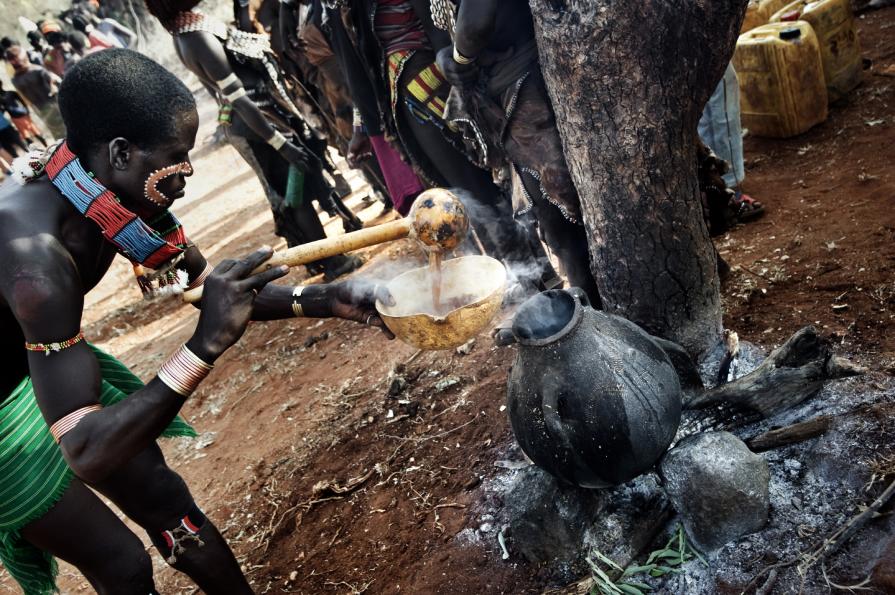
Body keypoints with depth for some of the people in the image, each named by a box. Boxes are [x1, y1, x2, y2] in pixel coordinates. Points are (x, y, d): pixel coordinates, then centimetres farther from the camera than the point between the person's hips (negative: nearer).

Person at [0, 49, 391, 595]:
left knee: (166, 500, 12)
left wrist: (325, 300, -14)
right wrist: (206, 346, -48)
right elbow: (87, 453, -42)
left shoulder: (114, 190, -16)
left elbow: (210, 286, -3)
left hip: (47, 358, 7)